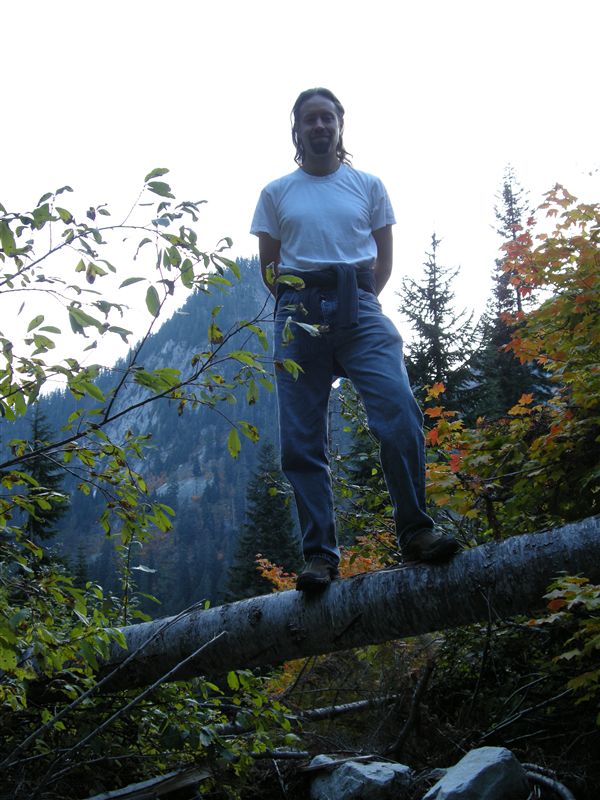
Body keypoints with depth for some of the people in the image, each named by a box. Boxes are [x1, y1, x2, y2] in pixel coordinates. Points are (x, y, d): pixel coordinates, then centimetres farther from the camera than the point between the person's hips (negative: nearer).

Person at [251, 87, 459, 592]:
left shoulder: (368, 185, 15)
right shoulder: (276, 193, 14)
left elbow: (384, 257, 16)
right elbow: (268, 265, 15)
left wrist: (361, 301, 4)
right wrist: (295, 304, 2)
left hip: (359, 307, 0)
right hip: (299, 313, 1)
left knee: (399, 409, -21)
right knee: (301, 441, -4)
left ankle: (415, 532, -11)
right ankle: (320, 554, 2)